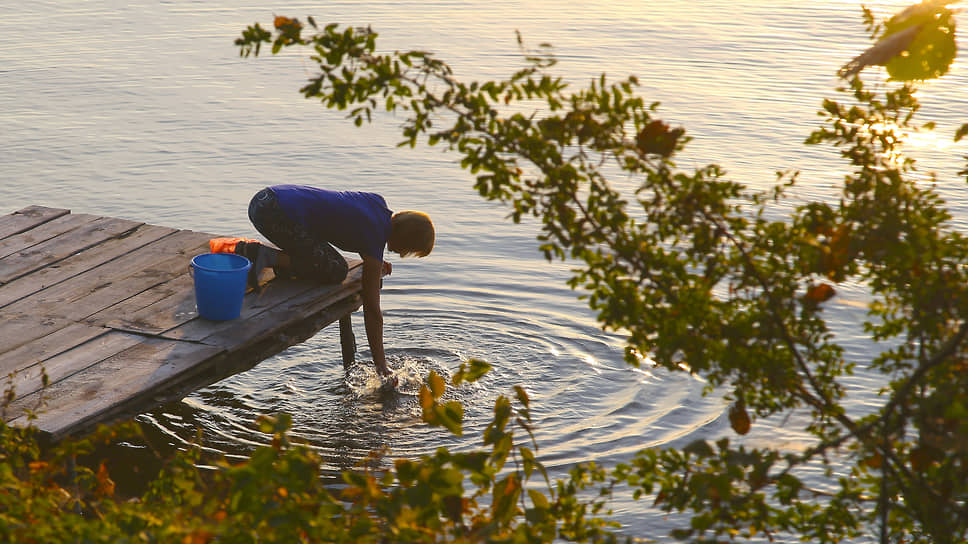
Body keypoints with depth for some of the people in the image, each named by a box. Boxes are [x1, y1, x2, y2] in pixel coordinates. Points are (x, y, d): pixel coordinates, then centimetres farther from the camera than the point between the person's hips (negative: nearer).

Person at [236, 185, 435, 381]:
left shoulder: (379, 202, 12)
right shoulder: (374, 239, -8)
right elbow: (372, 309, -4)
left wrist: (377, 264, 31)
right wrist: (381, 367, 2)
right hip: (280, 214, -9)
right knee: (335, 271, -8)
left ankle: (252, 250, 10)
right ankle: (269, 257, -13)